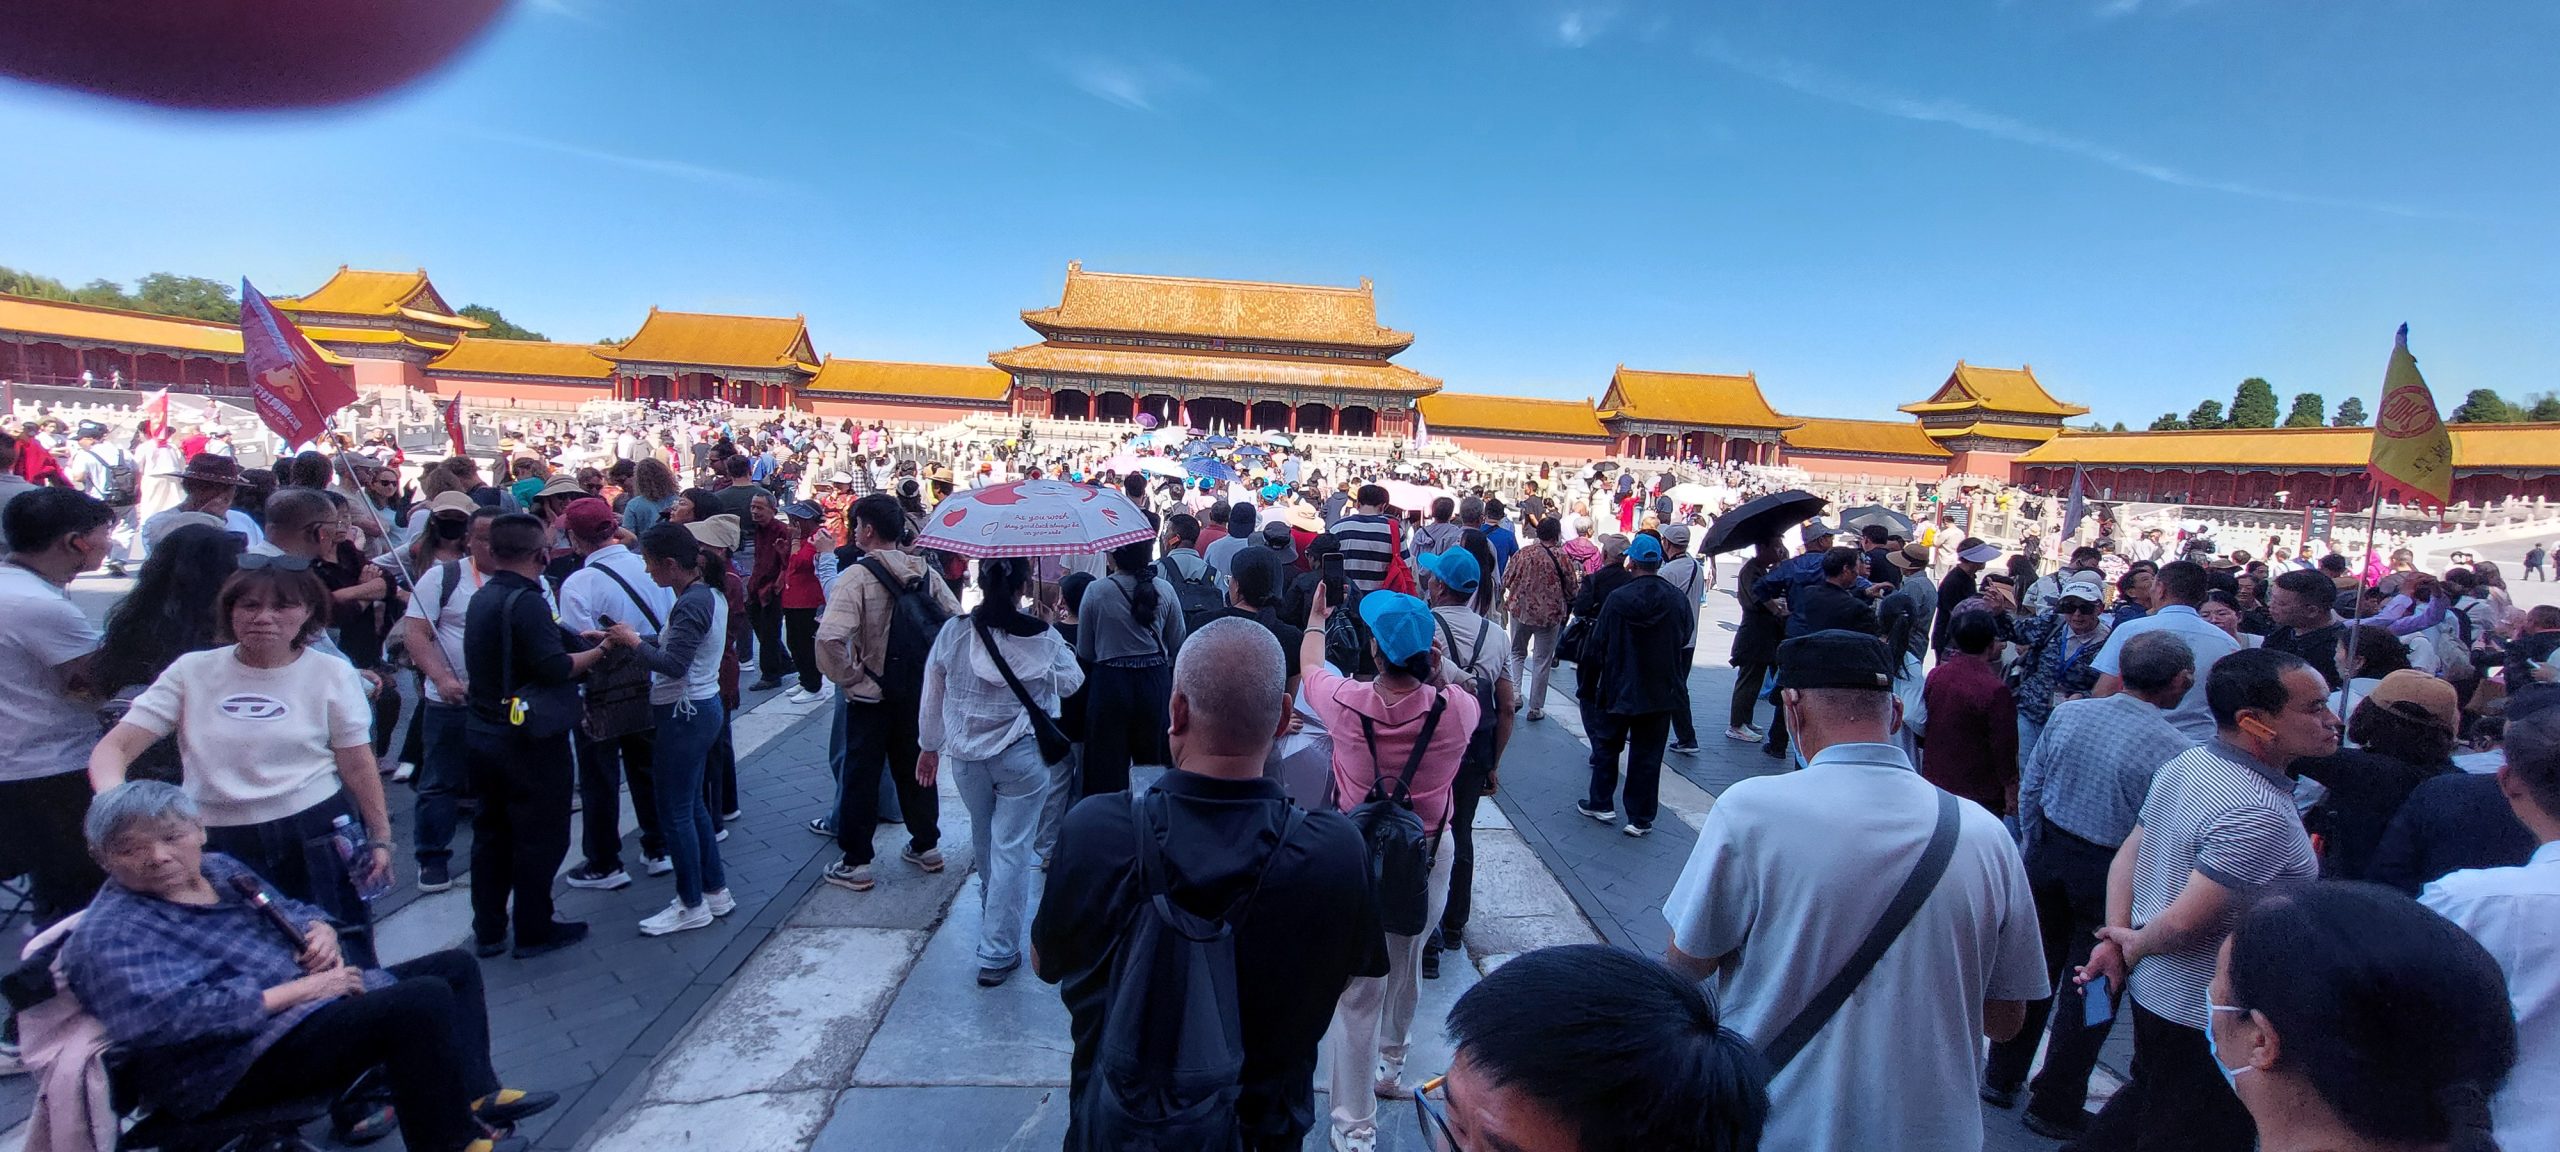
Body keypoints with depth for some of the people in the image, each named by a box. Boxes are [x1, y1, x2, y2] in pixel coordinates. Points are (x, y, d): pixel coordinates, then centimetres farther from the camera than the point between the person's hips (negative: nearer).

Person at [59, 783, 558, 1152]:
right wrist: (297, 990, -25)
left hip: (311, 1000, 10)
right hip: (239, 1064, -10)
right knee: (423, 999, -30)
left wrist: (321, 931, -3)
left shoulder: (219, 868, 11)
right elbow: (166, 1015, -27)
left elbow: (294, 911, 21)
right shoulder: (111, 933, -13)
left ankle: (476, 1096, 1)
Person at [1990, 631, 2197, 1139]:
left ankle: (2002, 1077, 33)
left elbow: (2029, 787, 2)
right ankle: (2054, 1107, 25)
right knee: (2088, 989, 12)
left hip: (2049, 854, 4)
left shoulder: (2067, 713, -6)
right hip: (2112, 875, -4)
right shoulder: (2175, 750, -20)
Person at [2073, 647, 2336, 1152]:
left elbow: (2127, 854, 4)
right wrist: (2133, 945, -12)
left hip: (2153, 987, 8)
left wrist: (2117, 937, 0)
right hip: (2209, 1014, -8)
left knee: (2147, 1100, 28)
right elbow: (2185, 921, -30)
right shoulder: (2259, 815, -29)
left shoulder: (2185, 763, -1)